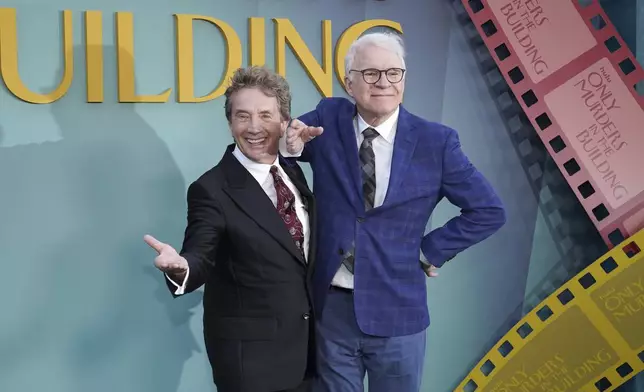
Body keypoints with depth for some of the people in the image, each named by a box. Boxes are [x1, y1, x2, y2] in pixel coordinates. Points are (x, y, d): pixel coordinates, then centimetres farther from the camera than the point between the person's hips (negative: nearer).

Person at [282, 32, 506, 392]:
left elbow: (489, 211, 0)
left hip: (396, 312, -1)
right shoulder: (328, 120, -2)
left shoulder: (435, 141, -6)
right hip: (331, 308, 2)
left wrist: (431, 251, -3)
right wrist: (291, 144, -14)